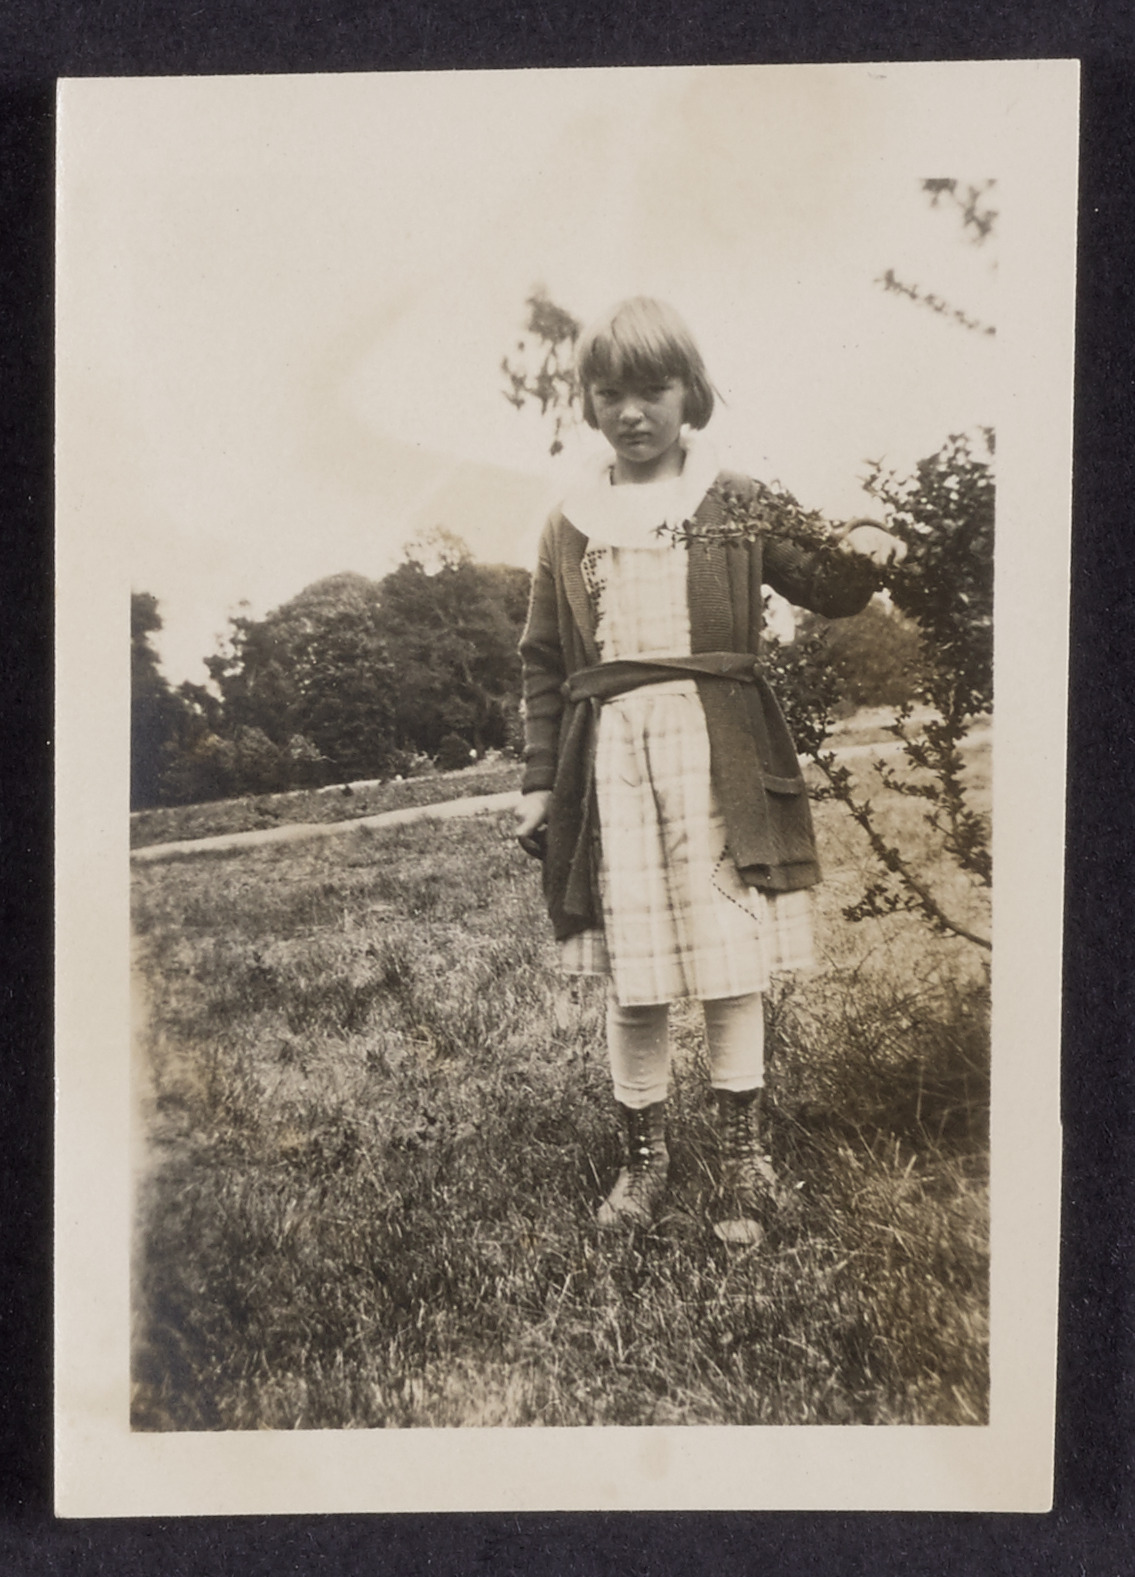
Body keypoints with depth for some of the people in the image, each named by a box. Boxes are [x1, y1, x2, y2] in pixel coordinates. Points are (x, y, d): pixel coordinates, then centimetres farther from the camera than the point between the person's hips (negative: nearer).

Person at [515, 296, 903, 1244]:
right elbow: (543, 664, 12)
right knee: (628, 969, 4)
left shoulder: (735, 503, 7)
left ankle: (745, 1154, 19)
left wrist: (859, 558, -20)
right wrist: (538, 781, 9)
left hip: (717, 752, -1)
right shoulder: (570, 525, 12)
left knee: (731, 954, 2)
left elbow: (820, 589, 4)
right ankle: (645, 1152, 23)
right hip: (609, 755, 2)